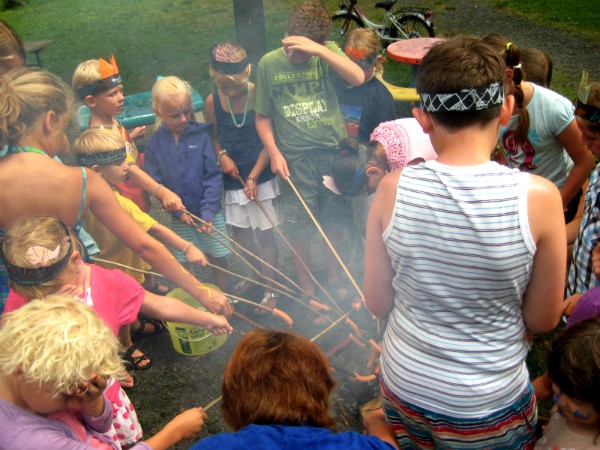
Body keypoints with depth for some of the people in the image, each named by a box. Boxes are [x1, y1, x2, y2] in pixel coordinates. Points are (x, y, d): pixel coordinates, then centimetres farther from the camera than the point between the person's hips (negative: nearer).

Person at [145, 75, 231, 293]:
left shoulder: (201, 134, -9)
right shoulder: (155, 143, -6)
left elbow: (213, 176, -10)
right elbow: (156, 183, -4)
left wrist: (208, 211, -18)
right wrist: (178, 212, -14)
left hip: (210, 212, -1)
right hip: (180, 216, 1)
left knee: (218, 258, 11)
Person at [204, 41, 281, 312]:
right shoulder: (213, 101, -5)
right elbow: (213, 136, 8)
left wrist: (254, 176, -15)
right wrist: (222, 155, -13)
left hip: (261, 178, -3)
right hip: (232, 179, 4)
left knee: (264, 235, 4)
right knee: (241, 234, 16)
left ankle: (270, 289, 22)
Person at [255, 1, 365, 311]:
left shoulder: (328, 53, -1)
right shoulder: (269, 64, -2)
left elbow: (358, 78, -21)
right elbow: (263, 118, 3)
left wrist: (318, 49, -27)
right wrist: (275, 154, -9)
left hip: (334, 152, 1)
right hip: (296, 159, -1)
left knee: (335, 222, 14)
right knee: (300, 229, 7)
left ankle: (333, 279, 36)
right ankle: (307, 290, 26)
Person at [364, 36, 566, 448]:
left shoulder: (393, 190, -19)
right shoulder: (538, 197, -23)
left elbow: (377, 303, -7)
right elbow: (542, 321, -10)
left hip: (404, 390, 2)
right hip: (491, 407, -1)